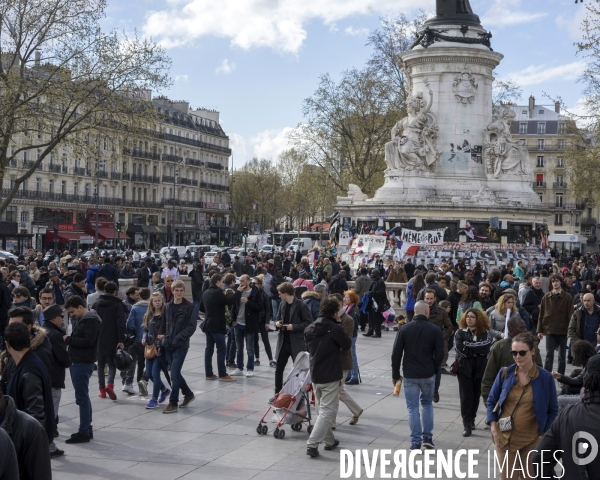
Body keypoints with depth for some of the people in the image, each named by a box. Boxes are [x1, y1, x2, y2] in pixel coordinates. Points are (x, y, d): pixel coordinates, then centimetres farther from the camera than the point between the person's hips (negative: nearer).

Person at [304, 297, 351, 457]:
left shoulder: (309, 328, 3)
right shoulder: (336, 329, -17)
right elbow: (347, 345, -2)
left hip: (315, 375, 7)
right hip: (331, 376, -7)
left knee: (321, 409, 20)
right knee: (327, 411, -2)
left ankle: (329, 441, 29)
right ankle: (312, 444, -10)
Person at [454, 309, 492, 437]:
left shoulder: (486, 333, 3)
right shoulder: (460, 333, 2)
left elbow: (486, 348, -14)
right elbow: (461, 349, -11)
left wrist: (469, 345, -14)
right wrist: (477, 350, -9)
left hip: (480, 369, 1)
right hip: (464, 368, -1)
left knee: (476, 395, 9)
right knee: (466, 396, -6)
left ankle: (471, 420, 27)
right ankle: (467, 425, -4)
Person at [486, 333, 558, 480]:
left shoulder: (545, 378, -8)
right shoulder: (504, 373, -4)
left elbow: (553, 410, 2)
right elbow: (491, 401, 7)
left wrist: (544, 434, -4)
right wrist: (493, 426, -3)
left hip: (532, 440, -1)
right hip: (505, 437, 1)